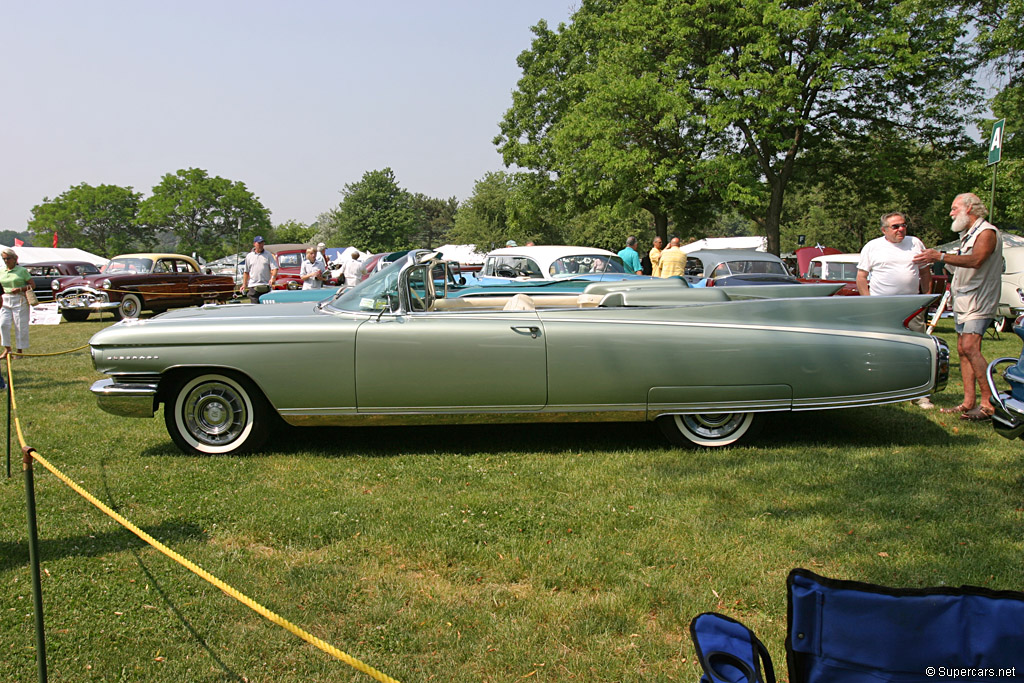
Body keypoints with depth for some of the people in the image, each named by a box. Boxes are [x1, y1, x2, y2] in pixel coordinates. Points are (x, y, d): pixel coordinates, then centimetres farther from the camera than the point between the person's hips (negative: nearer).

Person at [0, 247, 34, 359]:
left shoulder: (22, 271, -2)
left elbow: (32, 285, -2)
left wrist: (19, 289, -16)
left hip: (20, 301, -4)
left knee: (20, 326, -1)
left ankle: (20, 350, 8)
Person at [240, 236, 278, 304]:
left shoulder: (268, 255, 6)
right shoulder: (249, 256, 12)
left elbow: (274, 268, -2)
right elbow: (246, 271, 16)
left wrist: (273, 278, -21)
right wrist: (244, 284, 10)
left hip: (266, 286, -1)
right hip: (253, 286, 1)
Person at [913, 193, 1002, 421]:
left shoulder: (987, 232, -9)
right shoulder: (966, 235, 21)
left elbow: (976, 260, -26)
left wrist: (940, 256, -28)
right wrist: (936, 259, 14)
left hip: (978, 301, -9)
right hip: (962, 300, 9)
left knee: (970, 347, -19)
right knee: (963, 350, 5)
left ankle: (989, 402, -16)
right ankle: (969, 402, 7)